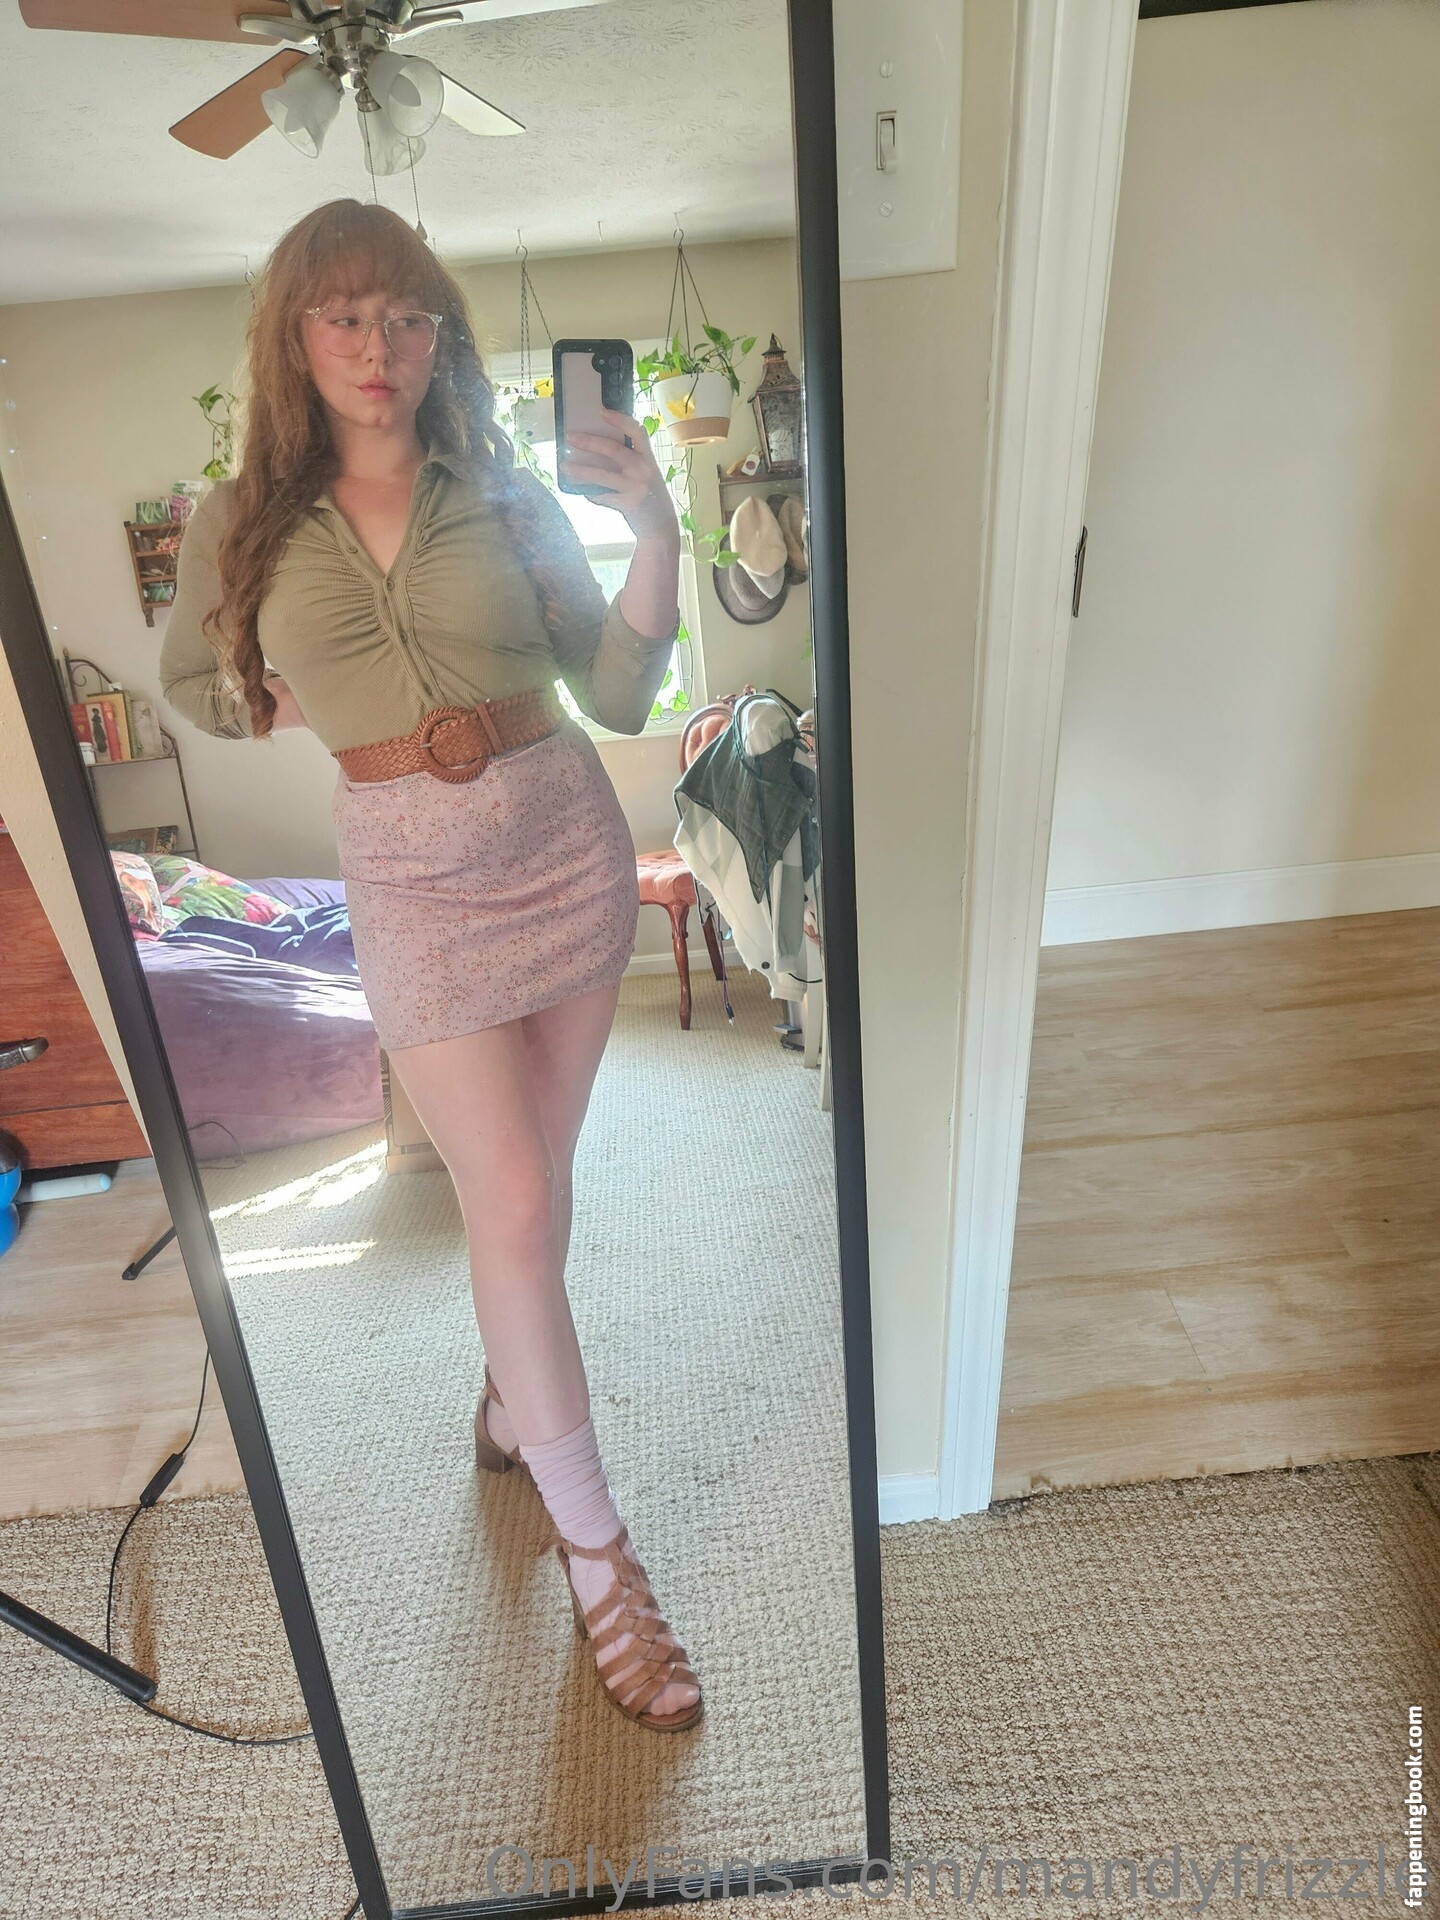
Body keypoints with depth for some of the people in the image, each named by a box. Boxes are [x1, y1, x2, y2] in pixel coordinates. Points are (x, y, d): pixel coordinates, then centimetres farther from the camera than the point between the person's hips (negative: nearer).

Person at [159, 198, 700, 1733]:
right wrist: (320, 711, 1)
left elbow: (619, 694, -1)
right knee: (512, 1205, -6)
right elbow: (192, 684, 16)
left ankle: (510, 1385, 44)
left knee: (535, 1174, 13)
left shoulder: (506, 495, 3)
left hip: (565, 838, 2)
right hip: (413, 875, -2)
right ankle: (595, 1549, 14)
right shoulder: (243, 524, 2)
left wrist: (654, 535, -12)